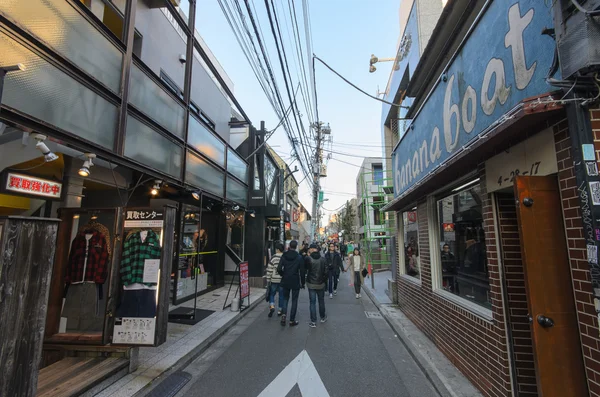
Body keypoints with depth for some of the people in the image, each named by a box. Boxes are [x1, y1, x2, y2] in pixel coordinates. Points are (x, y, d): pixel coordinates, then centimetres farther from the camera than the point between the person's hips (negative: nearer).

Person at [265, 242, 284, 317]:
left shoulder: (273, 258, -9)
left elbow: (269, 270, -8)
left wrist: (268, 280, 1)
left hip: (274, 280, -2)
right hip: (283, 280, 2)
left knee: (272, 294, 12)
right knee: (281, 295, 12)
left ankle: (272, 306, -7)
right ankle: (280, 310, 18)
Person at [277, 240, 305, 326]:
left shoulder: (284, 256, -4)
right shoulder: (299, 257, -9)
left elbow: (279, 269, -9)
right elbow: (302, 271, -8)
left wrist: (283, 275, 9)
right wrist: (302, 282, 3)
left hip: (285, 281, 2)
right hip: (295, 282, -2)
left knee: (285, 298, 19)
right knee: (294, 301, 9)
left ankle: (284, 314, 1)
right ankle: (292, 320, 14)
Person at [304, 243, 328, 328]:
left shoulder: (308, 258, -15)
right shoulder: (323, 259, -5)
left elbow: (304, 268, 1)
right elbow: (325, 272, 0)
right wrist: (325, 281, 12)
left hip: (311, 284, -2)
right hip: (321, 283, 3)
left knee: (312, 302, 4)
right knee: (321, 301, 19)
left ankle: (313, 322, 7)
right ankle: (323, 317, 35)